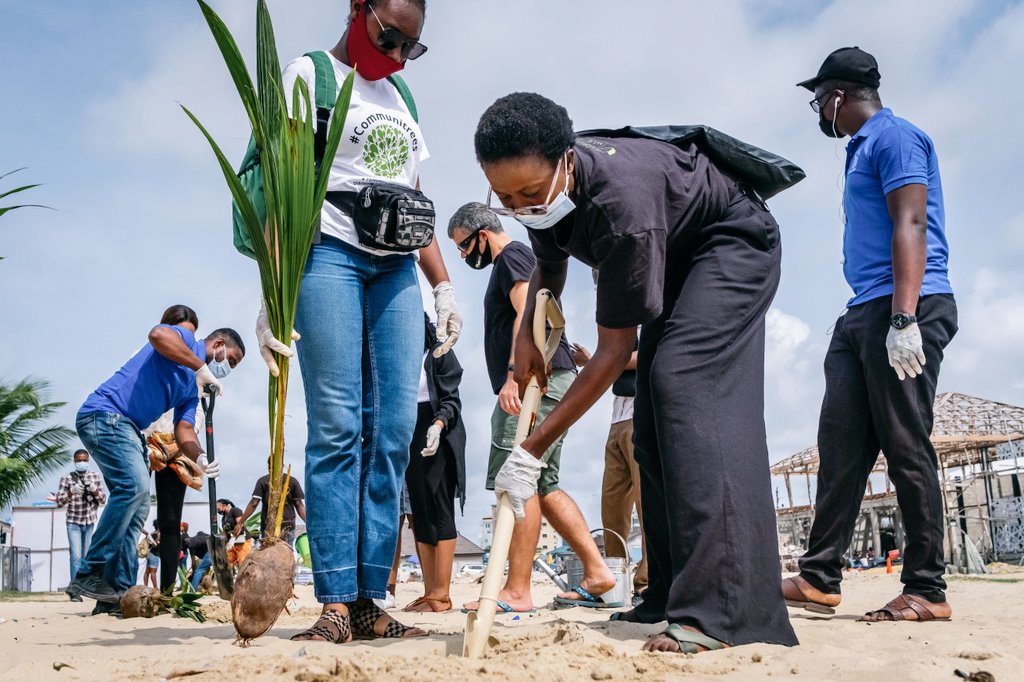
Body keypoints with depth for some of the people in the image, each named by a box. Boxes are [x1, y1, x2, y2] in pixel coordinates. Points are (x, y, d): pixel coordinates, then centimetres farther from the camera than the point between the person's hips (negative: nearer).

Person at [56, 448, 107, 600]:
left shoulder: (95, 476, 4)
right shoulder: (67, 478, -2)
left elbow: (103, 499, 4)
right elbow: (59, 502, -5)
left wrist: (95, 490, -16)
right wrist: (71, 492, -23)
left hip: (90, 522, 2)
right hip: (73, 522, -2)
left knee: (86, 557, 7)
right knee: (76, 556, -11)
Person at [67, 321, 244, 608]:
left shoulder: (193, 388, 21)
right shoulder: (185, 339, -1)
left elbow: (184, 429, 8)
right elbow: (158, 334, -26)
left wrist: (200, 458, -12)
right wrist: (201, 368, -24)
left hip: (128, 428, 10)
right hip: (104, 413, -10)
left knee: (138, 508, 4)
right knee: (133, 486, -23)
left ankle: (119, 590, 2)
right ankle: (89, 575, -20)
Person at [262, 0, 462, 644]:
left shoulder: (401, 99, 24)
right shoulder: (312, 74, 5)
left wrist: (444, 286, 16)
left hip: (396, 268, 6)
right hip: (329, 252, -6)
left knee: (394, 431, -3)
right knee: (337, 427, -11)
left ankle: (368, 601, 0)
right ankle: (335, 602, -7)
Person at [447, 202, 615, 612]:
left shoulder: (512, 255, -1)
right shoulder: (510, 263, 29)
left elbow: (528, 312, -17)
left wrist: (514, 376, -28)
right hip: (551, 383, 11)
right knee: (543, 485, 10)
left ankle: (517, 592, -13)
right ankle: (596, 573, 7)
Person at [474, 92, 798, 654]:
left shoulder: (621, 203, -39)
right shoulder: (541, 185, -14)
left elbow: (614, 350, -33)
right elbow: (549, 265, 10)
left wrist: (533, 449, -31)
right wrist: (527, 333, -10)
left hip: (734, 242, -9)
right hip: (673, 257, 9)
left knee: (685, 384, -29)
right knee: (652, 421, 1)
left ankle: (726, 612, -35)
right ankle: (670, 599, 7)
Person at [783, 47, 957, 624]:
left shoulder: (893, 137, -4)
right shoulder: (862, 150, 25)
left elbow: (911, 227, -16)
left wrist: (903, 319, -24)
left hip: (903, 308, -10)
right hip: (862, 315, 10)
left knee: (906, 448, -8)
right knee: (840, 447, 5)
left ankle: (927, 591, -1)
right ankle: (820, 579, 7)